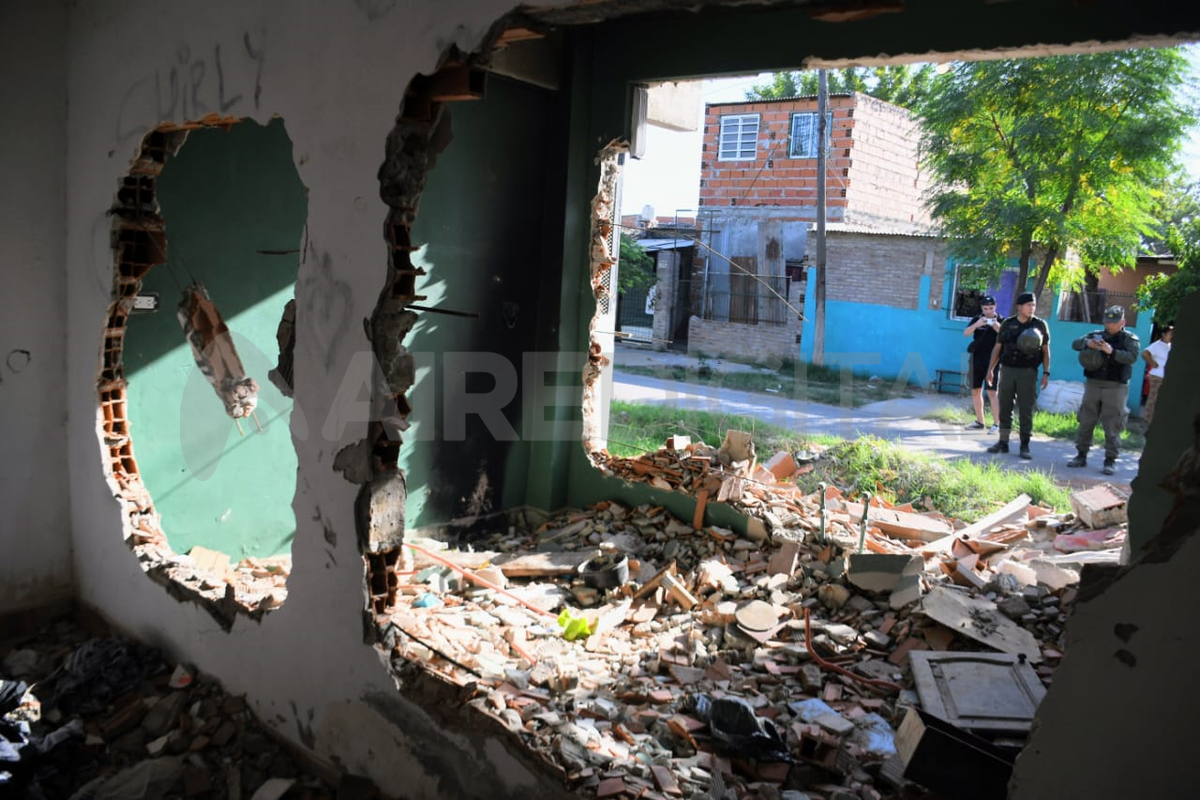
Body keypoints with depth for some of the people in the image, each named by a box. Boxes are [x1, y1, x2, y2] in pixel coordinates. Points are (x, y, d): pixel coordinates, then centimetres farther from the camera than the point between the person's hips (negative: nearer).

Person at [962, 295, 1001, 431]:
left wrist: (997, 326, -32)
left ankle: (996, 424, -7)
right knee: (975, 391, 9)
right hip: (977, 361, 4)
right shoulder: (977, 319, 7)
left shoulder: (1001, 321, 1)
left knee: (992, 392, -10)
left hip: (992, 361, -4)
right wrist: (977, 324, -28)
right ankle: (979, 422, 20)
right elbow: (966, 333, -8)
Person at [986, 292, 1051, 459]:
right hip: (1007, 370, 2)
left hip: (1028, 372, -2)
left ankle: (1025, 446, 5)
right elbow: (997, 348, 9)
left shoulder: (1040, 324, 4)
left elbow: (1045, 350, 5)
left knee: (1026, 410, -1)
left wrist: (1046, 373, -2)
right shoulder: (1007, 324, 6)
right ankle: (1003, 442, 14)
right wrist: (990, 369, 3)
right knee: (1004, 408, 6)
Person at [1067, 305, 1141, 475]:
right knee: (1085, 422, 7)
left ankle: (1110, 461, 4)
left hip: (1115, 388, -3)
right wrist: (1087, 343, -18)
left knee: (1112, 426, -3)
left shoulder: (1130, 338, 2)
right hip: (1093, 385, 3)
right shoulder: (1096, 335, 11)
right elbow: (1075, 344, 2)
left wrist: (1112, 351, -27)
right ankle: (1081, 455, 16)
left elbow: (1132, 357, -14)